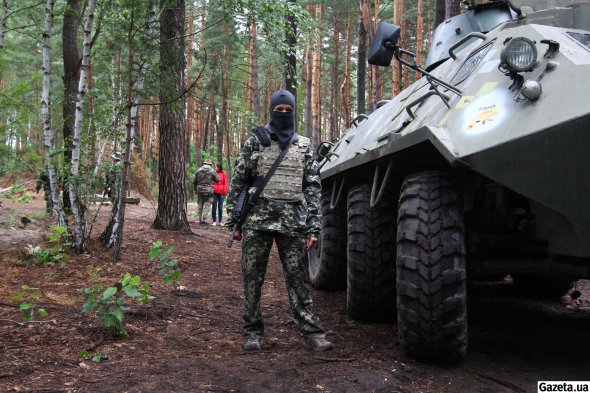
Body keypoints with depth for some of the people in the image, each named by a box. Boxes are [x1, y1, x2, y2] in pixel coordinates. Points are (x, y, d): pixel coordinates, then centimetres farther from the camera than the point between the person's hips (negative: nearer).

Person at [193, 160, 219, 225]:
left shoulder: (198, 170, 5)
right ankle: (203, 220, -6)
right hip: (208, 190, -3)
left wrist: (195, 190, 20)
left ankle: (200, 220, 15)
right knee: (206, 205, 0)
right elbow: (217, 180, 1)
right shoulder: (212, 171, -5)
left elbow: (195, 182, 9)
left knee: (200, 205, 12)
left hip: (200, 190, 3)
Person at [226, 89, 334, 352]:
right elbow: (237, 182, 7)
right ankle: (252, 332, 15)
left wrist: (313, 227, 1)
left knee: (297, 278, 1)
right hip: (257, 220, 0)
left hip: (293, 223, 1)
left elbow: (313, 187, 9)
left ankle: (311, 333, 4)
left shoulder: (304, 146, 11)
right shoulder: (256, 141, 7)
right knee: (252, 278, 3)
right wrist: (234, 221, 1)